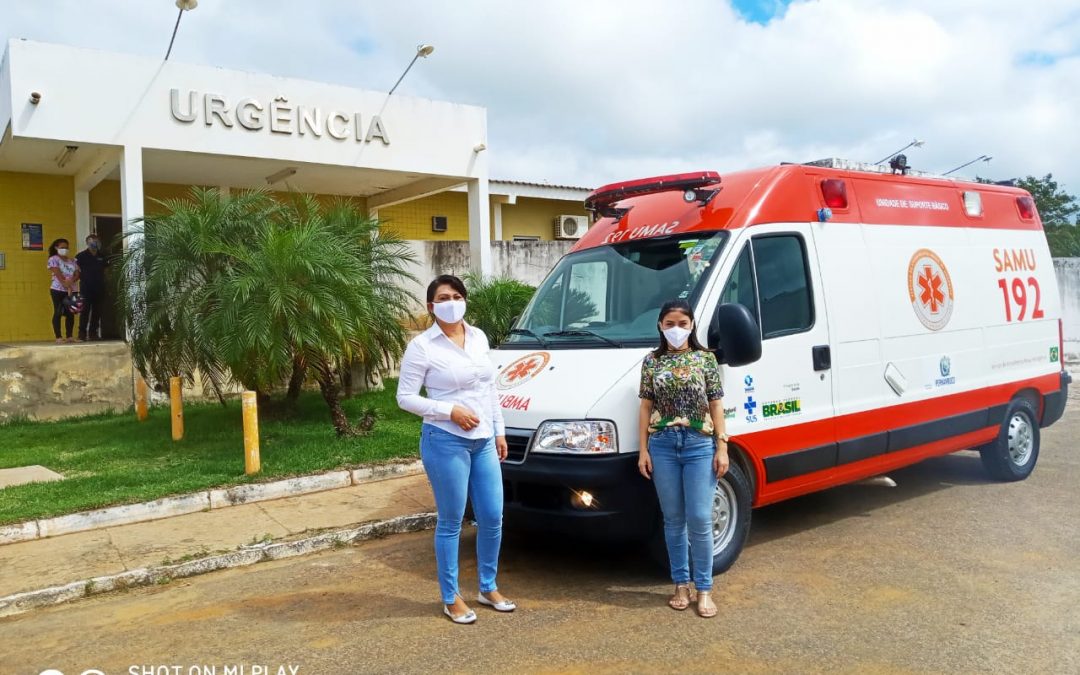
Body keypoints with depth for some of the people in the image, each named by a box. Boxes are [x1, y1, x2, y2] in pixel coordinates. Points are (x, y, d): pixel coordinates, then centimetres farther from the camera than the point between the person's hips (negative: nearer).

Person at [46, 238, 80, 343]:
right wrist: (67, 287, -19)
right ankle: (58, 337, -4)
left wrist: (72, 280, -15)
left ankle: (69, 336, 9)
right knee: (58, 313, -4)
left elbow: (77, 274, 6)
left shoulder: (72, 260, 17)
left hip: (73, 290, 5)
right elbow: (58, 275, -11)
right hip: (59, 290, -5)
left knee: (70, 314, 4)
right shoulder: (53, 259, 0)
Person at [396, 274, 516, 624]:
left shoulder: (478, 337, 9)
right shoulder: (422, 345, -9)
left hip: (483, 441, 6)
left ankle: (488, 588, 30)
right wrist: (450, 411, -18)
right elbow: (405, 397, -9)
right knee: (451, 523, 3)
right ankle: (451, 599, 19)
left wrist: (499, 431, 14)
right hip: (446, 442, -6)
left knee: (492, 518, 10)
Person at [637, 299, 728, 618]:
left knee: (700, 520, -2)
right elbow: (646, 407, 6)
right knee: (673, 520, 9)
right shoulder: (652, 361, 6)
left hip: (699, 445, -2)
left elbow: (716, 405, 3)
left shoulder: (706, 359, 3)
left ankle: (704, 589, 12)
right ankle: (681, 584, 22)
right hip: (663, 445, 2)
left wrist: (722, 447, -3)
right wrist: (643, 450, 1)